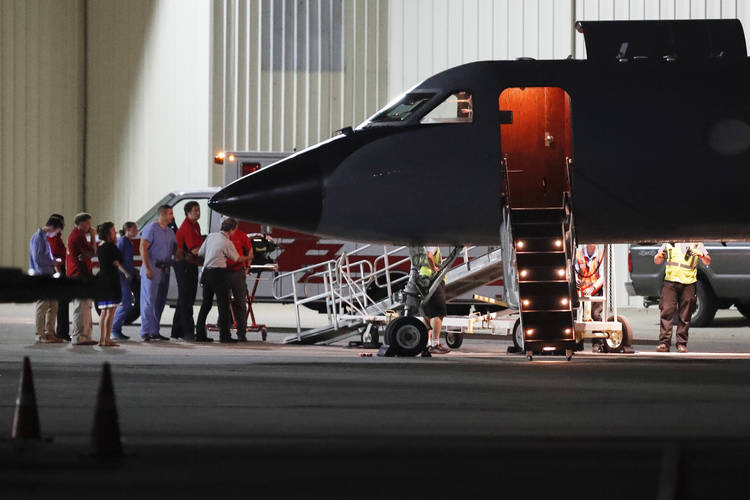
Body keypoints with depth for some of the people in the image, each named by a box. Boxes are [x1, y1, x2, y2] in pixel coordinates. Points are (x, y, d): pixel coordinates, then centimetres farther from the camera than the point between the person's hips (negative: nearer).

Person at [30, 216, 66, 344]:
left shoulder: (45, 238, 18)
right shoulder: (38, 237, -11)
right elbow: (37, 258, -19)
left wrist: (54, 264, 10)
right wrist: (53, 262, -10)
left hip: (48, 275, 9)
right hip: (40, 276, -9)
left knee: (53, 305, 10)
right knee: (42, 306, -6)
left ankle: (49, 333, 16)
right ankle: (40, 335, -2)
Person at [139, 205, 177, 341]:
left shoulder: (170, 232, 17)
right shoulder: (151, 228, -7)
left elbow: (175, 249, 22)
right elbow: (143, 248, -13)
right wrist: (147, 268, -20)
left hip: (164, 270, 8)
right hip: (152, 269, -8)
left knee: (160, 302, 9)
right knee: (149, 300, -9)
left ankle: (155, 331, 15)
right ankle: (145, 332, -9)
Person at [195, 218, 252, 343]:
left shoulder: (211, 236, 7)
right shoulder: (227, 242, -9)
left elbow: (200, 253, 12)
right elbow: (237, 259, 4)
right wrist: (249, 258, 22)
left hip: (206, 272, 7)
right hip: (218, 273, -7)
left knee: (206, 304, 12)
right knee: (223, 304, -2)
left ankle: (200, 334, 11)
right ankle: (224, 335, -5)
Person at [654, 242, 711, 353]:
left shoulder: (696, 243, 10)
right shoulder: (669, 242, 14)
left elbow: (708, 262, 7)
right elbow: (657, 261, 20)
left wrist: (702, 256, -16)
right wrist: (658, 257, -5)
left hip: (688, 283, 0)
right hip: (670, 281, 1)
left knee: (685, 316, 1)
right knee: (667, 311, -9)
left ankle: (682, 343, 8)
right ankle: (664, 343, -8)